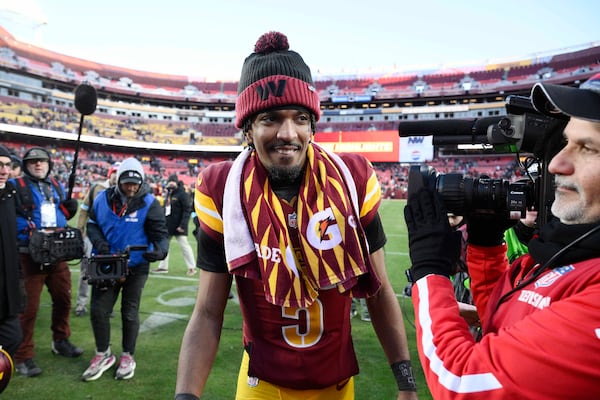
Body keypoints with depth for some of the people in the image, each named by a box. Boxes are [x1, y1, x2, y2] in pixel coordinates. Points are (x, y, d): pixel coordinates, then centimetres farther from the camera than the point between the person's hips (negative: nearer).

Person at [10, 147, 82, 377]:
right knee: (28, 306, -2)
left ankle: (60, 341, 35)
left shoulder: (56, 186, 14)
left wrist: (69, 210, -2)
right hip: (30, 254, -6)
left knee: (63, 298, 15)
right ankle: (23, 357, 11)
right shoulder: (15, 186, -4)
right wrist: (27, 229, -24)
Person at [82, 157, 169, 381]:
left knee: (130, 312, 11)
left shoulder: (149, 203, -13)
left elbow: (160, 234, -12)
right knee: (98, 310, 6)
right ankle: (103, 354, 28)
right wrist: (99, 243, -12)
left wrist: (159, 250, -33)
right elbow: (92, 225, 7)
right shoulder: (103, 199, -4)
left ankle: (128, 356, 30)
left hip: (136, 268, -3)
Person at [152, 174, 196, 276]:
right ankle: (163, 267, 24)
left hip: (178, 226, -8)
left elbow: (187, 210, -17)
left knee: (184, 245, -3)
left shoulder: (182, 194, -12)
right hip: (168, 225, 8)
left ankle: (192, 267, 7)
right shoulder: (168, 193, 13)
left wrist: (183, 225, -22)